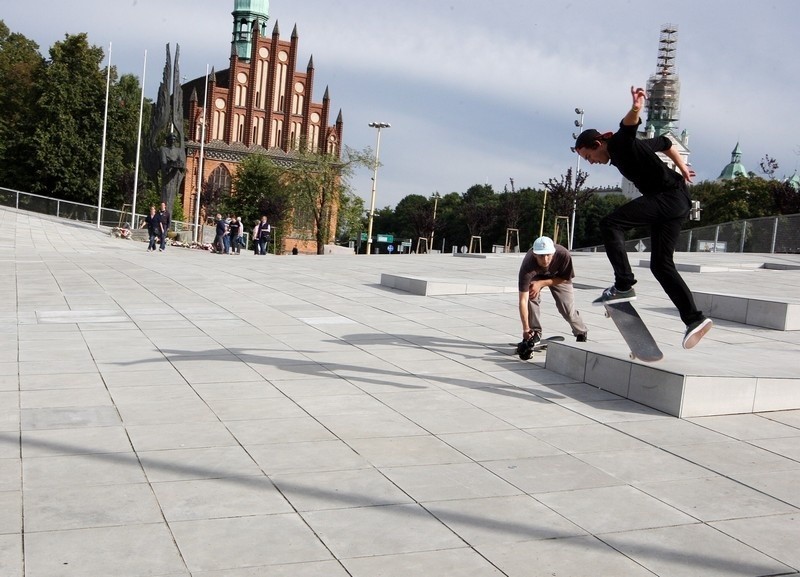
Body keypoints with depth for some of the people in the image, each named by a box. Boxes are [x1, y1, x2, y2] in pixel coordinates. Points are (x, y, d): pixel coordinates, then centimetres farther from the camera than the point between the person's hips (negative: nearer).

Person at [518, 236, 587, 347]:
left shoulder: (563, 255, -40)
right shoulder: (527, 267, -43)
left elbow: (566, 279, -20)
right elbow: (523, 300, -44)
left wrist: (541, 283, -32)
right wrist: (526, 328, -50)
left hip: (558, 277, 1)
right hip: (536, 276, -1)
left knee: (567, 307, -7)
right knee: (531, 298, -26)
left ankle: (581, 334, 23)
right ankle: (535, 332, -4)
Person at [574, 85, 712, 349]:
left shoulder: (620, 142, -4)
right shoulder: (623, 149, 22)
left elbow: (628, 125, -27)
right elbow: (664, 143, 33)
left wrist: (635, 108, -48)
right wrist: (682, 168, 35)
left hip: (668, 196, -11)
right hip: (675, 201, 11)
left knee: (610, 224, -17)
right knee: (661, 264, 9)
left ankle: (624, 285, -19)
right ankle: (694, 318, 6)